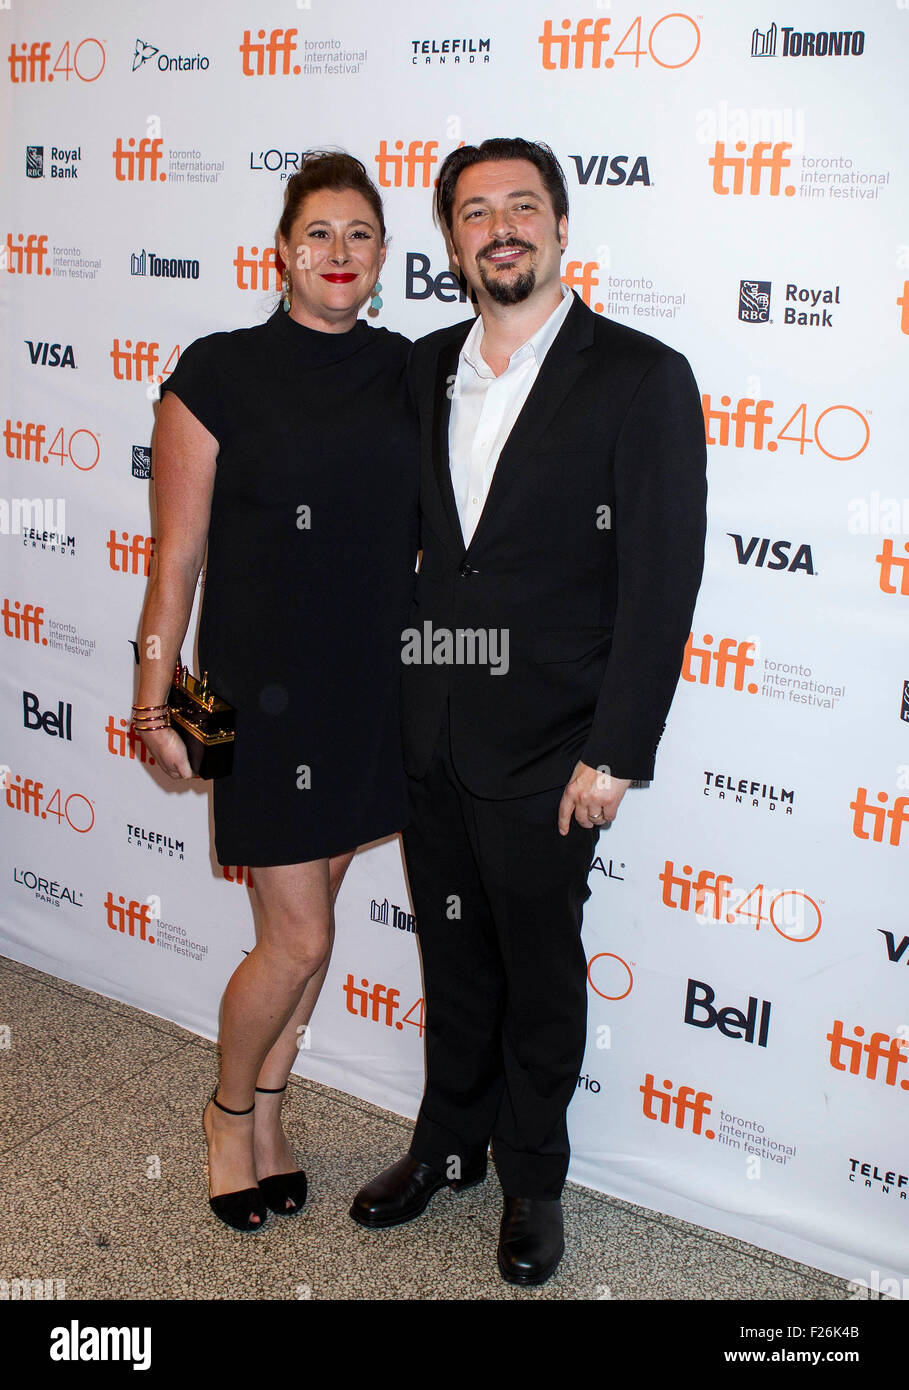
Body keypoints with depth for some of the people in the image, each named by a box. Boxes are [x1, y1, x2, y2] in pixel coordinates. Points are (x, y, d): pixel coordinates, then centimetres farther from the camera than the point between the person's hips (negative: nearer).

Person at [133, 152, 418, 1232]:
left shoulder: (406, 370, 5)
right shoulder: (219, 372, -8)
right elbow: (177, 554, -6)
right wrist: (156, 700, -3)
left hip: (377, 684, 5)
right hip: (268, 686, -4)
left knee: (309, 910, 15)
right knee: (298, 938, 1)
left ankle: (266, 1112, 36)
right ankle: (230, 1112, 29)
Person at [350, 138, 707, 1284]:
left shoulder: (642, 379, -10)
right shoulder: (424, 370, 7)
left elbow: (662, 581, -13)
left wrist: (613, 755, -15)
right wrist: (394, 696, 8)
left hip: (544, 749, -4)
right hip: (429, 732, 5)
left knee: (539, 974, 12)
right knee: (452, 960, 20)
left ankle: (533, 1180, 34)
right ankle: (449, 1144, 41)